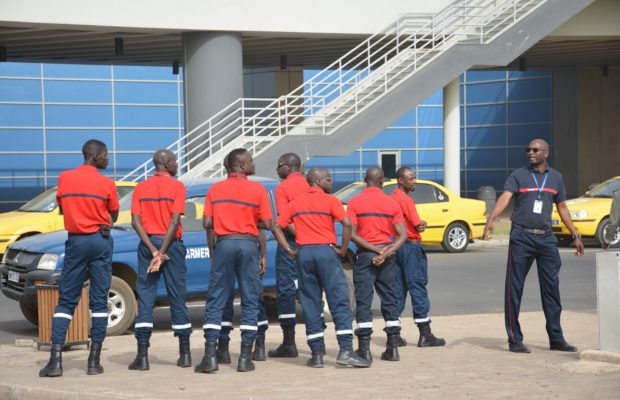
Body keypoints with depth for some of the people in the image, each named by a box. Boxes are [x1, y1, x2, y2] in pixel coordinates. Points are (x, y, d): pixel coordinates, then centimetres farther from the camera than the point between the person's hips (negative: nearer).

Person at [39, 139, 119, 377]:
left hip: (75, 241, 2)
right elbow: (114, 216, 7)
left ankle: (55, 360, -5)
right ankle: (94, 361, 2)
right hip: (100, 241, -2)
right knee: (99, 301, 4)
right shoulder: (106, 184, -6)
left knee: (66, 301, 4)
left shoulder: (65, 178, 1)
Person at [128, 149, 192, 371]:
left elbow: (135, 221, -3)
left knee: (145, 299, 1)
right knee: (177, 298, 7)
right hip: (171, 244, -2)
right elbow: (174, 221, -12)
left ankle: (142, 355, -6)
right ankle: (185, 353, 11)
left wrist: (153, 250, -8)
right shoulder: (177, 186, -3)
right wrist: (162, 252, -13)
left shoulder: (141, 188, 7)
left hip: (147, 244, 2)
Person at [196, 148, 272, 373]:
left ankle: (210, 355, -3)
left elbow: (207, 223, 0)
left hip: (224, 244, 2)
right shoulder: (257, 190, -2)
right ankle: (245, 358, 4)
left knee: (216, 302, 5)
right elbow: (267, 225, -3)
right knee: (250, 302, 6)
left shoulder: (215, 190, 4)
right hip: (248, 244, -1)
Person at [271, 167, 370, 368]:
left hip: (303, 253, 4)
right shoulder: (330, 201, -1)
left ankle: (317, 354, 6)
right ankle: (345, 351, -9)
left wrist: (289, 250, 7)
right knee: (339, 302, -2)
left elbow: (276, 227, 9)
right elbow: (347, 224, -15)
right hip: (326, 251, -4)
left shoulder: (295, 203, 13)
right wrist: (343, 249, -6)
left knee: (310, 304, 7)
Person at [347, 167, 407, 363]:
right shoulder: (392, 203, 4)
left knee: (363, 301, 0)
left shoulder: (355, 202, -3)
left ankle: (364, 349, -4)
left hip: (365, 256, -3)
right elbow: (402, 235, -4)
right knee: (390, 300, 11)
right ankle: (393, 347, 11)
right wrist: (386, 252, -12)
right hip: (387, 257, 3)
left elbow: (352, 234, -13)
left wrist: (375, 250, -12)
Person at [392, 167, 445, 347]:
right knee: (418, 287, -6)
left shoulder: (393, 199, 13)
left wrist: (419, 224, 2)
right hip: (411, 246, -8)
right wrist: (421, 224, 7)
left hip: (396, 246, 8)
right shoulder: (406, 200, -13)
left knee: (398, 289, 10)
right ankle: (425, 335, -5)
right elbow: (418, 227, -14)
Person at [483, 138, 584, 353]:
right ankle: (515, 340, 4)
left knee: (551, 288, 4)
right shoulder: (518, 175, -1)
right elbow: (504, 198, -16)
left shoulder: (555, 177, 11)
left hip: (546, 238, 3)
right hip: (521, 237, -3)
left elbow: (562, 208, 18)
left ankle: (556, 338, 11)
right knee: (514, 289, -2)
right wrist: (491, 219, -32)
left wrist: (575, 235, 16)